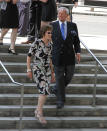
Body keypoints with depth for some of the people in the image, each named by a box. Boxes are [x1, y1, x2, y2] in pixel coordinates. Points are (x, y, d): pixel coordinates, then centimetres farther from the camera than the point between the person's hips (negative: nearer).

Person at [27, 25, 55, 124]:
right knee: (45, 91, -19)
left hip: (47, 71, 7)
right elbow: (29, 56, -6)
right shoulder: (36, 43, -12)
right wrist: (28, 70, -10)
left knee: (44, 92, 7)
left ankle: (37, 111, 26)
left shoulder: (50, 45, 8)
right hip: (38, 70, -7)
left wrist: (52, 72, 19)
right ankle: (40, 113, -8)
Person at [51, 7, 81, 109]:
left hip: (70, 56, 2)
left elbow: (76, 40, 6)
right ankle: (60, 100, 9)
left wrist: (78, 52, -8)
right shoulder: (52, 26, -2)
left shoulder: (73, 26, 2)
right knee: (59, 77, 0)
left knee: (69, 76, 12)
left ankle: (56, 89, 39)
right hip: (57, 57, -2)